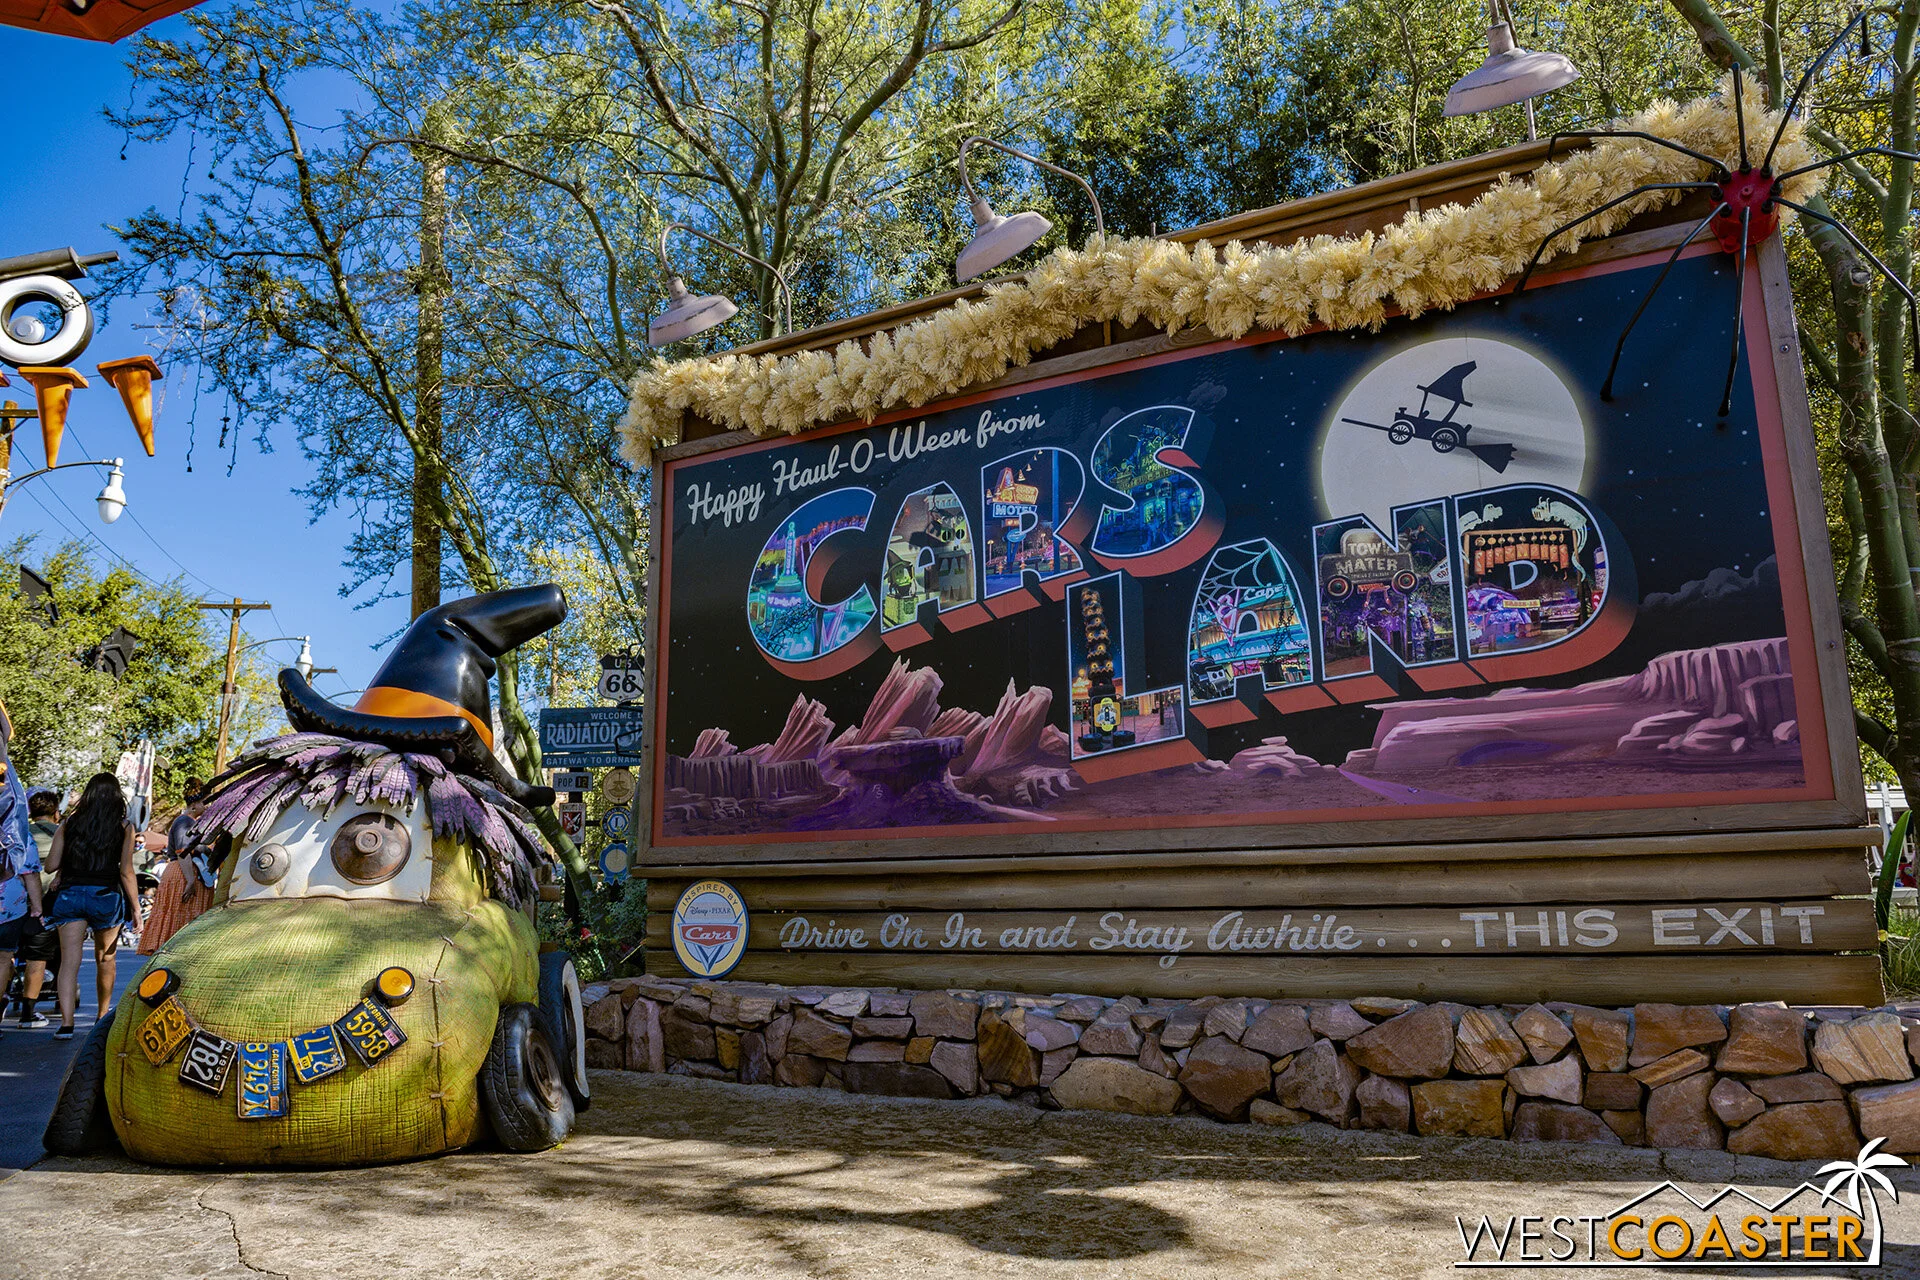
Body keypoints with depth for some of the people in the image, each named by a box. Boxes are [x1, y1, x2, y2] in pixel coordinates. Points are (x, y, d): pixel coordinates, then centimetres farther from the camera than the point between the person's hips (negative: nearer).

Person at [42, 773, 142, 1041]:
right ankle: (103, 1015, 31)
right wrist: (136, 908, 1)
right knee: (105, 959, 16)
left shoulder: (69, 823, 4)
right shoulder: (124, 827, -2)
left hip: (69, 896, 1)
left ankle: (66, 1022, -17)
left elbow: (51, 865, 1)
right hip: (106, 897, 0)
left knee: (69, 960, -3)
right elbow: (126, 872, -4)